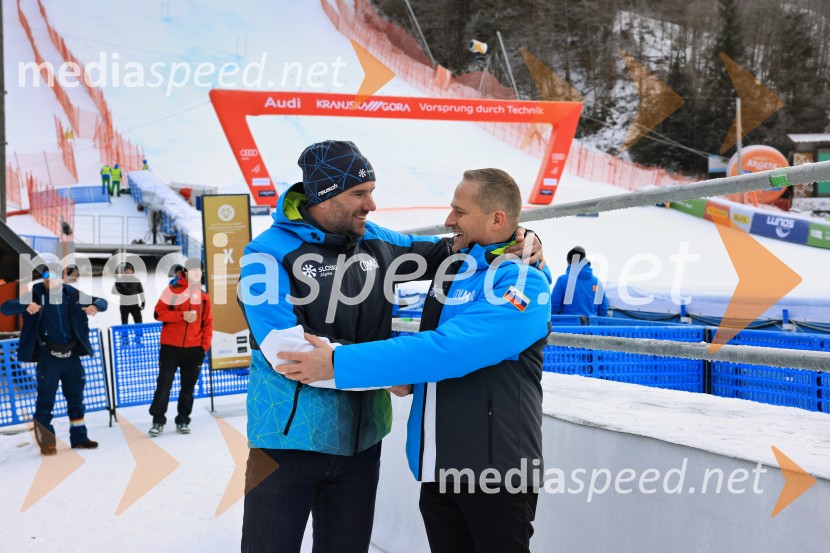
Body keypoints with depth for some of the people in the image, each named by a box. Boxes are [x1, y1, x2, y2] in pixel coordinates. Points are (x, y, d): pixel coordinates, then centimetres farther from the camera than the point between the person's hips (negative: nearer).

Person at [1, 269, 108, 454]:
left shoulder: (73, 294, 3)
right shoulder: (35, 295, -5)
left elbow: (102, 302, 7)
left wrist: (95, 306, -18)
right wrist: (26, 306, -36)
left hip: (71, 355, 3)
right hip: (48, 356, -3)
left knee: (76, 398, 12)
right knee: (45, 400, -2)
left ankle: (79, 438, 23)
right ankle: (46, 441, 10)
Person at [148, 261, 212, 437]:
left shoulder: (204, 297, 9)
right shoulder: (173, 290, -1)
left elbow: (207, 323, 11)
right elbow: (159, 312, -6)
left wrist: (205, 346, 1)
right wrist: (182, 315, -18)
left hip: (194, 349, 3)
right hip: (170, 347, -3)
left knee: (188, 387, 8)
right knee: (163, 385, -1)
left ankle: (183, 421, 18)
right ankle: (158, 420, 9)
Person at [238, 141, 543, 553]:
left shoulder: (374, 241, 4)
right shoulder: (269, 252, -13)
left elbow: (444, 252, 16)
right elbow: (284, 347, -23)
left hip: (361, 438, 5)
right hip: (290, 440, -5)